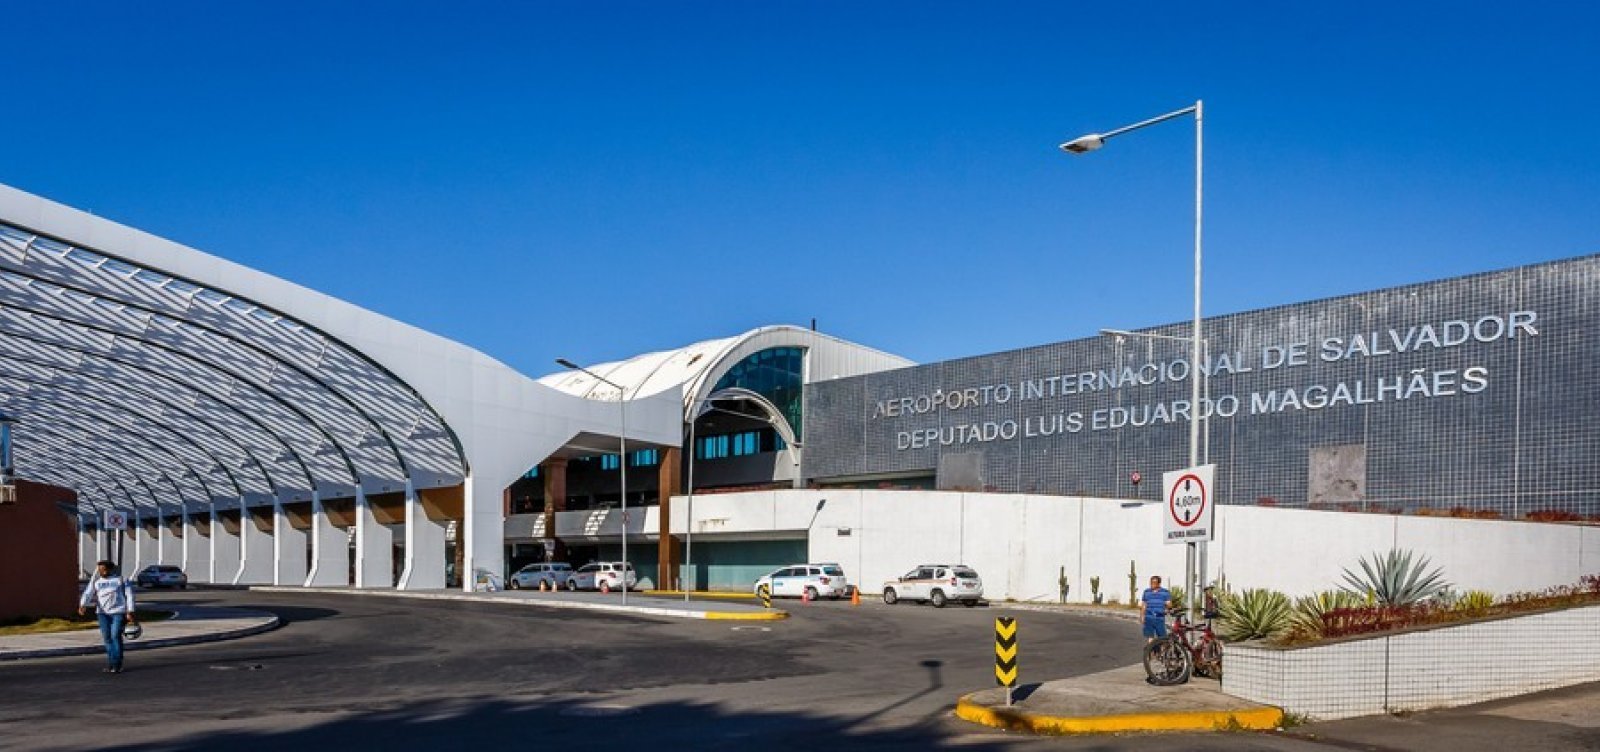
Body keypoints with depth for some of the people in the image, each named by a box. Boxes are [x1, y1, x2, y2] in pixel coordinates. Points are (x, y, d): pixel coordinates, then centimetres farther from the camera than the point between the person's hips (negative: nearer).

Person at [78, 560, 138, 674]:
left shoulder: (120, 579, 2)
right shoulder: (96, 581, 11)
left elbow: (129, 595, 0)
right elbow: (88, 594, -3)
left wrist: (130, 612, -8)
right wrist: (83, 605, -23)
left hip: (118, 612, -4)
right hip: (103, 613, 4)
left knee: (115, 635, -12)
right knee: (106, 637, 1)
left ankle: (117, 664, -8)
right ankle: (111, 663, 12)